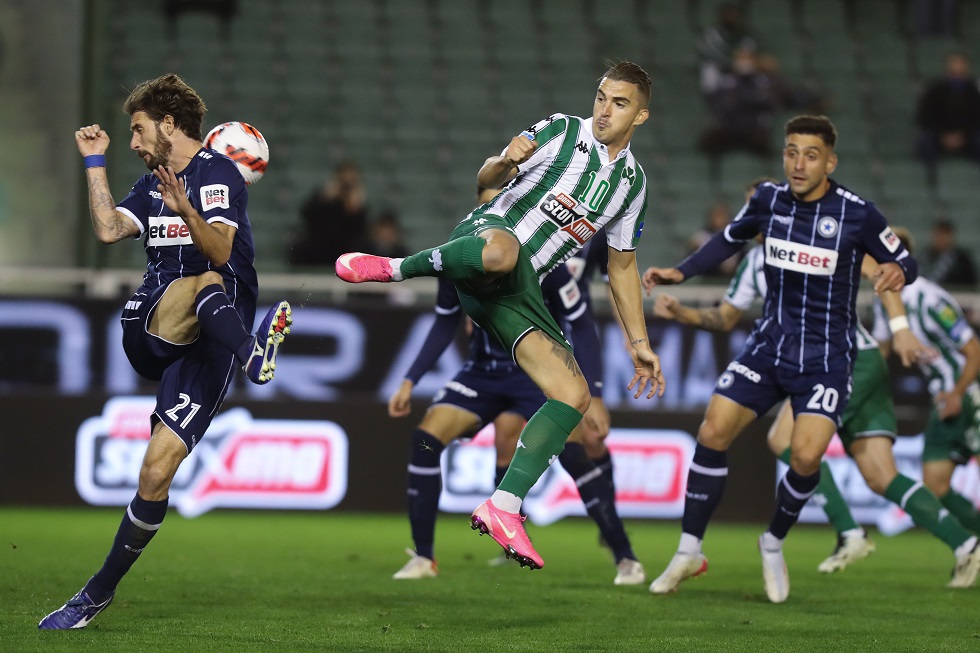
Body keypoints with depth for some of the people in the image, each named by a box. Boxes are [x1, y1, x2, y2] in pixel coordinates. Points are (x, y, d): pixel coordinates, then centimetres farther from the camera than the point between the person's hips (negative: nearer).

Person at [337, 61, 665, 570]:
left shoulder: (632, 181, 19)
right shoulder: (561, 131, 4)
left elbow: (622, 265, 28)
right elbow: (487, 179, -1)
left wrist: (639, 343, 23)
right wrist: (505, 163, -26)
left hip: (516, 293, 6)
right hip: (482, 237, -6)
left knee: (574, 395, -13)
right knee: (503, 249, -46)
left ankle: (503, 508, -14)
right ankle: (395, 268, -22)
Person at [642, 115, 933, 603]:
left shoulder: (857, 214, -13)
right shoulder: (768, 200, -2)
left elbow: (904, 261, -3)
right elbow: (729, 240, 17)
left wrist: (897, 271, -26)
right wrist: (679, 273, 6)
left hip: (826, 356, -3)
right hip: (771, 341, 4)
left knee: (806, 456, -20)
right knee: (713, 433, -9)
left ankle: (774, 544, 10)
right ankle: (689, 552, 4)